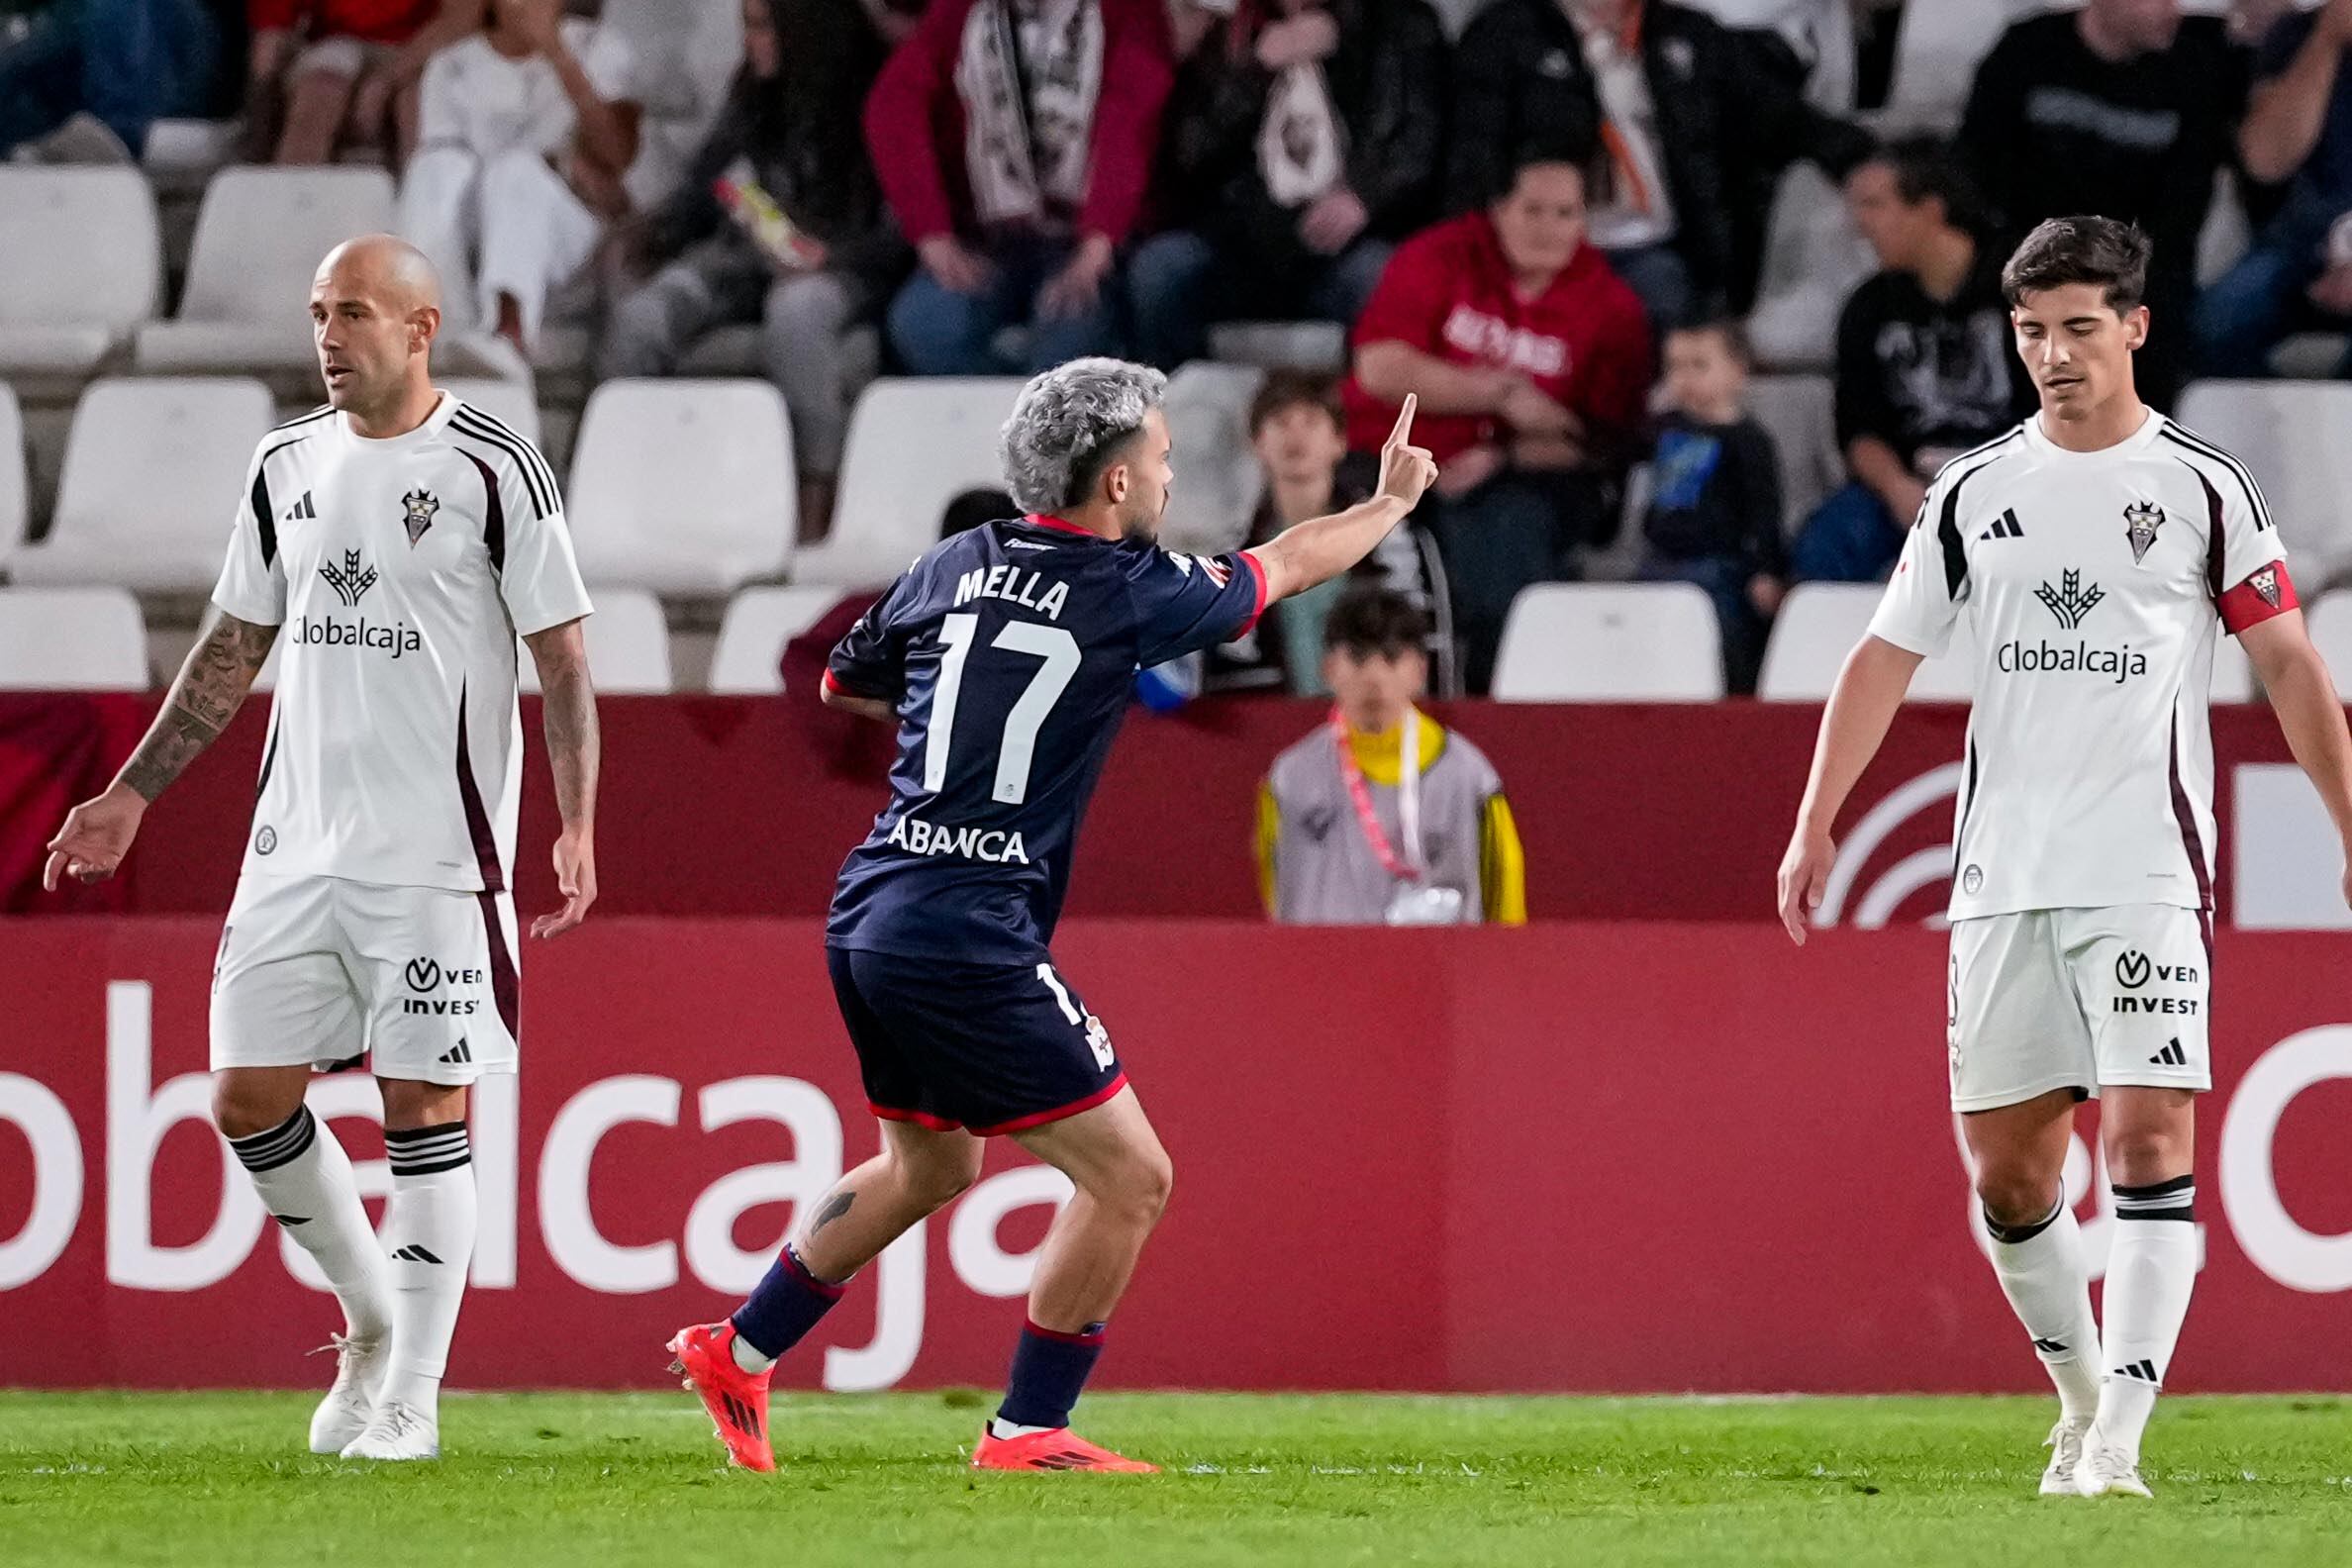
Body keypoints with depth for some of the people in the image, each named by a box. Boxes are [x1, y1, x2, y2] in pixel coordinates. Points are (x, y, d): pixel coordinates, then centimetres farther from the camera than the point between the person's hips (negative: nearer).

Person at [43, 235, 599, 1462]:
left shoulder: (494, 470, -6)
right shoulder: (286, 465, 11)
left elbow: (562, 658, -6)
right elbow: (234, 647, 20)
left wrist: (576, 829, -16)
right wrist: (132, 795, 19)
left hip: (438, 854, -6)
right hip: (296, 844, 6)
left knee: (425, 1111, -4)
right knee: (247, 1096, 4)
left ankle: (410, 1398, 2)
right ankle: (372, 1318, 24)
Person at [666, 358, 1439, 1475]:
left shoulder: (954, 567, 10)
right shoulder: (1128, 592, -6)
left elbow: (844, 684, 27)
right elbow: (1283, 567, 13)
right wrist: (1393, 502, 30)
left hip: (867, 915, 8)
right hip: (969, 941, -8)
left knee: (929, 1168, 28)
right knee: (1129, 1176, -2)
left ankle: (739, 1351, 32)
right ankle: (1027, 1430, 0)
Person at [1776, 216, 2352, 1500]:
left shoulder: (2202, 488, 2)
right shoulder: (1972, 493, 10)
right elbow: (1887, 658, 13)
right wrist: (1816, 821, 4)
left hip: (2148, 874, -4)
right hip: (2001, 875, 4)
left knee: (2150, 1128, -14)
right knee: (2003, 1156, 4)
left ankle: (2121, 1436, -17)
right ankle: (2080, 1395, 23)